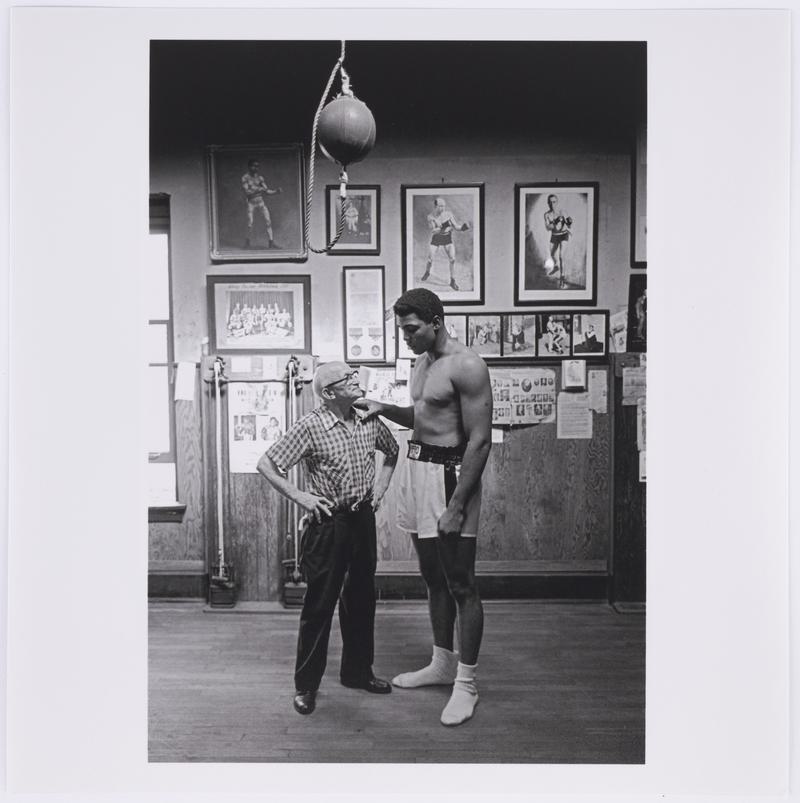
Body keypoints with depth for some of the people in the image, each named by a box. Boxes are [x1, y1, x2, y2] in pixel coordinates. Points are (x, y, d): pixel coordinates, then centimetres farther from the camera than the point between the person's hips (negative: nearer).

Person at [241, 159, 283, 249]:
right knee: (250, 224, -4)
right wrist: (258, 190, -29)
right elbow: (247, 193, -16)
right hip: (251, 202, -3)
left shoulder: (260, 177, 5)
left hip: (261, 202, 3)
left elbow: (267, 191, 3)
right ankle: (248, 240, 19)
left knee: (268, 221, -8)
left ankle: (271, 242, -6)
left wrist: (276, 192, -14)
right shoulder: (245, 178, -6)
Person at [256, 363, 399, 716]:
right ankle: (306, 684, 21)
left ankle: (357, 671, 34)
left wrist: (380, 485, 10)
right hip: (328, 522, -5)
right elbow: (266, 464, -11)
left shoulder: (370, 421, 1)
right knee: (319, 604, 4)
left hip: (363, 518, 5)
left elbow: (392, 451, 21)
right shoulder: (310, 427, -14)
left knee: (361, 599, 16)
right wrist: (299, 496, -14)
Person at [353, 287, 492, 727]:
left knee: (460, 584, 1)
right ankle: (443, 663, 34)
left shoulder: (466, 366, -15)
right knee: (433, 577, 18)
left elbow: (480, 440, -18)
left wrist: (457, 505, -20)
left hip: (450, 475, -9)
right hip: (417, 469, 9)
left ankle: (466, 684, 15)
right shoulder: (422, 361, 13)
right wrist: (385, 409, 7)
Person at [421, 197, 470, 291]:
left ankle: (452, 281, 2)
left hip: (448, 239, 1)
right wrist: (441, 228, -45)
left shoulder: (448, 214, -11)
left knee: (452, 259, -11)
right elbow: (433, 231, -26)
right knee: (430, 260, 2)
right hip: (435, 240, -1)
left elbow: (456, 227, -10)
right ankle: (427, 273, 37)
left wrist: (463, 227, -31)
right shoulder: (431, 217, -15)